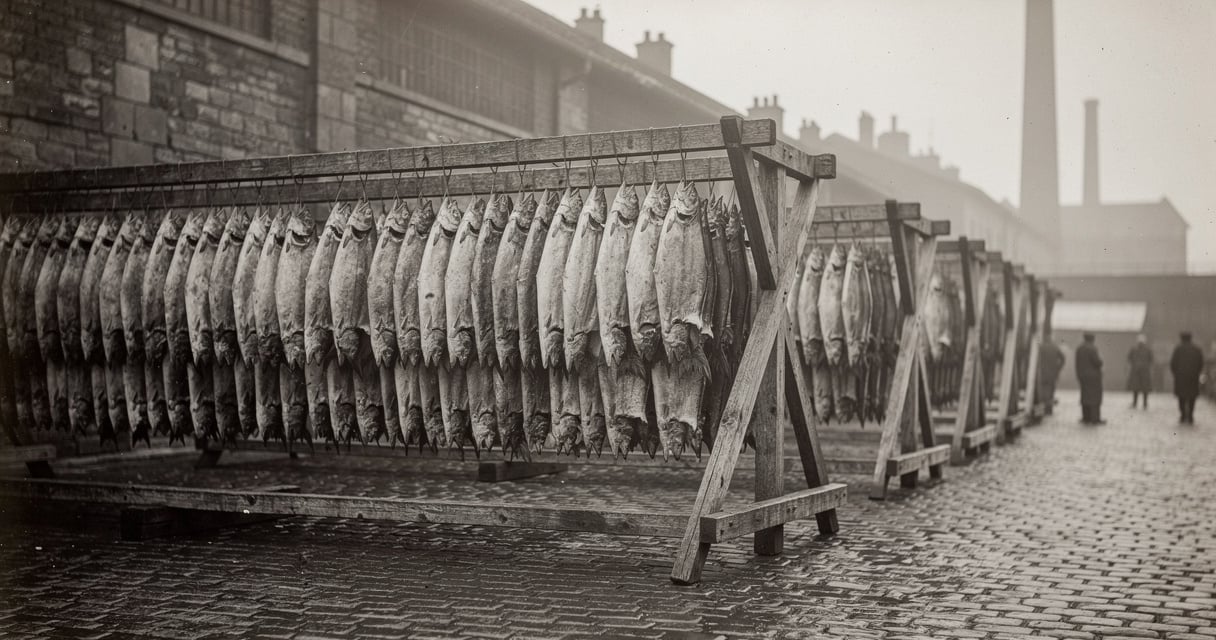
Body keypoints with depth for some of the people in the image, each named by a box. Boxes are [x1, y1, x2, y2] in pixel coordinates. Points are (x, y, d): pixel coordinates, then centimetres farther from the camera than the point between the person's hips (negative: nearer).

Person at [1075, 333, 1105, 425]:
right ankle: (1095, 419, -5)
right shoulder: (1092, 349, -17)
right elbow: (1097, 362, -19)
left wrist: (1078, 376, 16)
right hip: (1093, 376, -8)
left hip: (1083, 375, 8)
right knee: (1095, 397, -4)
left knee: (1085, 396, 11)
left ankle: (1086, 418, 11)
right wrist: (1100, 358, 3)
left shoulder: (1079, 349, 8)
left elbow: (1077, 364, 11)